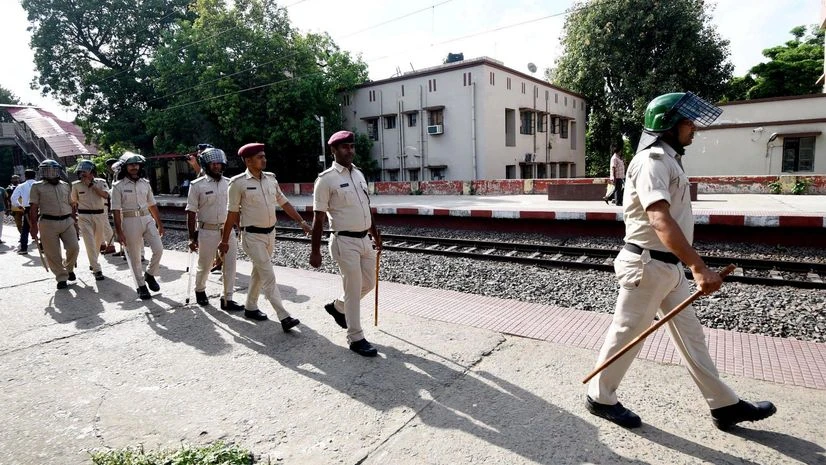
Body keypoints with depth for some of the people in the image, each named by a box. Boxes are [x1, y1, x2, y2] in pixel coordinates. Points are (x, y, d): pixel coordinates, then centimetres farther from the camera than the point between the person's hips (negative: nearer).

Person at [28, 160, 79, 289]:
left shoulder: (66, 185, 12)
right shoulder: (37, 187, 1)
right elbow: (33, 208, -1)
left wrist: (75, 221, 17)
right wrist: (34, 227, -6)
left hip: (67, 221, 3)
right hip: (48, 223, -3)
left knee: (74, 247, -3)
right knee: (53, 254, 0)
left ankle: (69, 268, 24)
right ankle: (62, 278, 12)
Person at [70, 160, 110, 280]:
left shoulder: (101, 182, 0)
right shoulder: (76, 185, 0)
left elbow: (106, 195, -18)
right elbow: (73, 202, 11)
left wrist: (91, 184, -18)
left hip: (100, 215, 2)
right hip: (84, 217, -2)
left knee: (98, 241, 13)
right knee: (90, 243, -9)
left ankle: (93, 263, 35)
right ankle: (97, 269, -8)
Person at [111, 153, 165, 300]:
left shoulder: (145, 183, 9)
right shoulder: (118, 186, -5)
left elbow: (152, 205, 14)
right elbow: (116, 211, -7)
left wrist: (159, 224, 13)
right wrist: (119, 232, -12)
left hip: (147, 219, 4)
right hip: (130, 222, -4)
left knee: (158, 249, -6)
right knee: (134, 257, 5)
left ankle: (149, 275, 20)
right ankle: (141, 286, 18)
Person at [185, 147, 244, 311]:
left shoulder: (228, 183, 5)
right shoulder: (197, 185, -6)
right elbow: (191, 213, -4)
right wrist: (192, 237, -6)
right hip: (207, 231, -3)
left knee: (230, 266, 0)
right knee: (204, 266, 13)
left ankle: (227, 299, 10)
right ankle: (200, 290, 40)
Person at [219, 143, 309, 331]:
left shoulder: (271, 178, 4)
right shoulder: (238, 183, -12)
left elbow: (284, 202, 9)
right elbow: (232, 214, -8)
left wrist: (301, 221, 1)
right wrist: (224, 241, -3)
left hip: (270, 233, 6)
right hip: (253, 236, -6)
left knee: (258, 272, 18)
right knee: (269, 276, -8)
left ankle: (250, 308, 35)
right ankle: (284, 317, -8)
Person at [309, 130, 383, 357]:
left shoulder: (359, 174, 11)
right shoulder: (326, 179, -11)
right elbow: (319, 217, -11)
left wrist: (375, 234, 21)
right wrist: (315, 251, -12)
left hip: (364, 239, 8)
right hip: (345, 242, -7)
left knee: (368, 283, 16)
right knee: (353, 290, 0)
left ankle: (337, 307, 41)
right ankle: (356, 338, 15)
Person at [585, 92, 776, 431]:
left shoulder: (667, 159, 14)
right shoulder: (652, 161, -19)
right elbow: (661, 220, -34)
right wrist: (698, 267, -42)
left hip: (669, 266, 10)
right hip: (648, 266, -10)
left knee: (690, 334, 17)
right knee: (626, 334, 3)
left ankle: (725, 405, 30)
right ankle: (600, 398, 20)